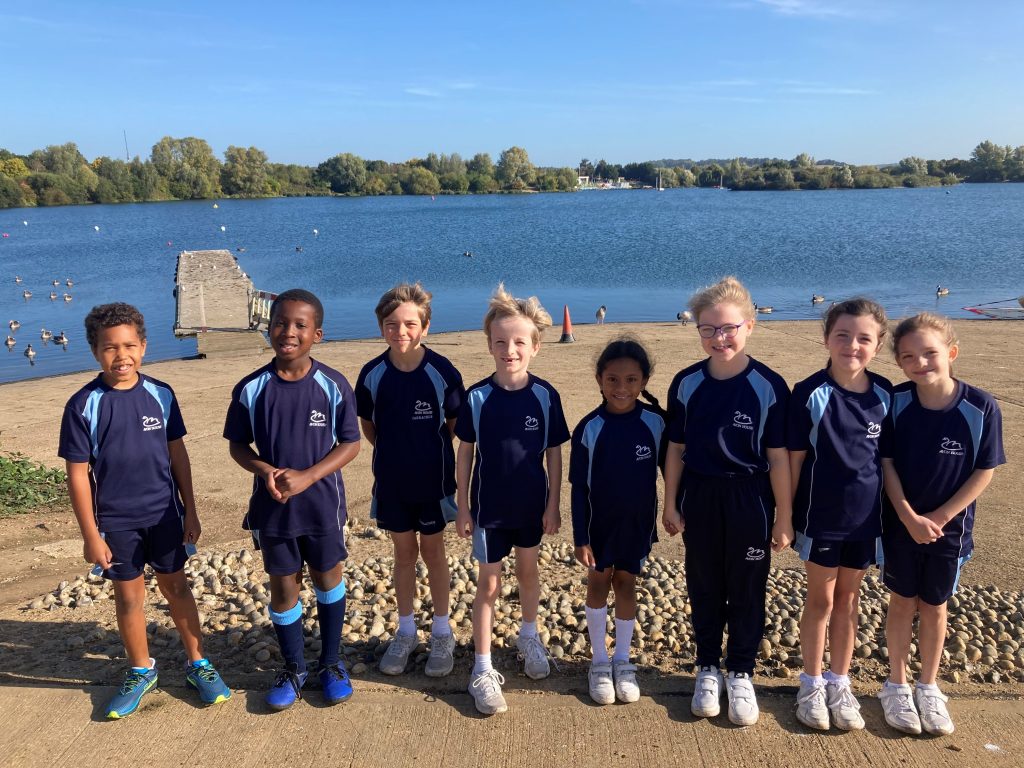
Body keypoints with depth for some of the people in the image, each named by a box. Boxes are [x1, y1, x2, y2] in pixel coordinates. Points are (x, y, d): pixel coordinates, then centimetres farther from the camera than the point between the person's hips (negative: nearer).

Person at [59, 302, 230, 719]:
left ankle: (197, 663, 28)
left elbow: (178, 454, 3)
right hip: (115, 521, -1)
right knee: (128, 597, 12)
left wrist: (190, 510, 4)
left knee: (176, 587, 13)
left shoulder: (160, 395, -5)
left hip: (164, 513, 1)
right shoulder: (83, 405, -11)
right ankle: (140, 671, 33)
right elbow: (78, 473, -8)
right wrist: (90, 535, -8)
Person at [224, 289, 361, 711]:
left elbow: (350, 443, -8)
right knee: (283, 587, 12)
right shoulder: (251, 388, -7)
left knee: (328, 579, 14)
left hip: (322, 504, -1)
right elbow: (238, 445, 2)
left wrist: (307, 476, -20)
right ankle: (293, 668, 33)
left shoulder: (333, 385, -11)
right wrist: (265, 470, -18)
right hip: (272, 506, 1)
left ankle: (330, 662, 34)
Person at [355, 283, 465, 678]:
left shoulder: (442, 371, -15)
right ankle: (405, 632, 30)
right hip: (391, 480, 2)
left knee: (433, 551, 11)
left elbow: (456, 424, -4)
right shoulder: (372, 374, -7)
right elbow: (368, 424, 7)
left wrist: (431, 454, -3)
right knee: (404, 552, 14)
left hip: (433, 479, -2)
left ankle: (442, 634, 27)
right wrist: (394, 452, 3)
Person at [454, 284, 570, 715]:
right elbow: (465, 454, -5)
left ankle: (529, 637, 45)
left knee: (528, 571, 20)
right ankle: (483, 670, 17)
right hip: (488, 507, -1)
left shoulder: (545, 396, -11)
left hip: (531, 505, 2)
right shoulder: (476, 398, -13)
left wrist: (553, 505, -2)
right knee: (489, 584, 6)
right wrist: (463, 508, -3)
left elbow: (554, 454, -3)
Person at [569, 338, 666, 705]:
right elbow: (579, 486, -9)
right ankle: (599, 661, 27)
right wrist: (580, 538, -9)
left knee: (626, 583, 13)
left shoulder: (655, 422, -12)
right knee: (599, 583, 11)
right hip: (599, 522, -1)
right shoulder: (589, 428, -15)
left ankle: (623, 661, 29)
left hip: (637, 522, 1)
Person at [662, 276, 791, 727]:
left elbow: (778, 457, -7)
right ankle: (708, 669, 33)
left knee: (746, 591, 12)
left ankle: (740, 673, 31)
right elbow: (676, 449, 3)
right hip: (699, 501, 2)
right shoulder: (686, 384, -4)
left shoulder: (769, 386, -12)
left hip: (750, 503, -2)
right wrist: (670, 504, 4)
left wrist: (785, 515, -5)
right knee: (704, 588, 15)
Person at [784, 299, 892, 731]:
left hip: (865, 517, 3)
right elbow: (794, 458, -8)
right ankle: (812, 685, 26)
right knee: (820, 601, 10)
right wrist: (784, 516, -7)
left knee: (847, 601, 15)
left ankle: (840, 684, 30)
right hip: (820, 517, -3)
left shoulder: (885, 396, -3)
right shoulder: (810, 394, -12)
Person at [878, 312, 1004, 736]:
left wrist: (940, 517, -13)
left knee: (934, 605, 14)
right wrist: (909, 517, -14)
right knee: (902, 602, 12)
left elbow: (985, 471, -10)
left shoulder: (981, 407, -16)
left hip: (950, 525, 0)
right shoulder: (895, 402, -13)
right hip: (901, 522, 0)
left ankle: (928, 687, 32)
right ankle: (897, 685, 27)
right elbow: (886, 463, -8)